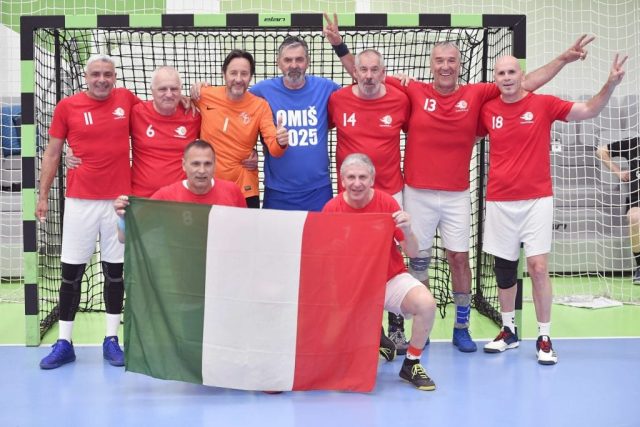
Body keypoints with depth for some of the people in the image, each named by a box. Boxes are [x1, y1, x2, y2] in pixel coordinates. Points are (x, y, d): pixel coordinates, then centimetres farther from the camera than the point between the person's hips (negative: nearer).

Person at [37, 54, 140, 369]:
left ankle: (112, 341, 18)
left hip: (118, 199, 1)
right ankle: (64, 343, 13)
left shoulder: (126, 99, 3)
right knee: (71, 272, 2)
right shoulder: (67, 106, -1)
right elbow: (52, 153, 5)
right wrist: (43, 195, 3)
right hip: (80, 200, -1)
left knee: (115, 270, 8)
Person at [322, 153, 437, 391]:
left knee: (426, 303, -27)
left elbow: (412, 253, -6)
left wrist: (406, 230, -26)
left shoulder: (387, 202, -8)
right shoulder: (332, 208, -7)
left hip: (391, 279, 0)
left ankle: (411, 364, -2)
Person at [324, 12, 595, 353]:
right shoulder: (414, 92, -2)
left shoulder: (476, 95, 1)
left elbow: (527, 82, 4)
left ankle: (462, 328, 18)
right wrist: (340, 46, -4)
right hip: (418, 194, -1)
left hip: (457, 196, 1)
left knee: (460, 258, 4)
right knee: (418, 260, 7)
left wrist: (564, 58, -1)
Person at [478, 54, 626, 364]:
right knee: (504, 268, 10)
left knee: (538, 267, -7)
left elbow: (589, 110, -4)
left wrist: (611, 84, -18)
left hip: (537, 200, -2)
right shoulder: (487, 110, 4)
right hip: (499, 201, 3)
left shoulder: (543, 104, -2)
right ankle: (508, 331, 25)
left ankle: (544, 338, 4)